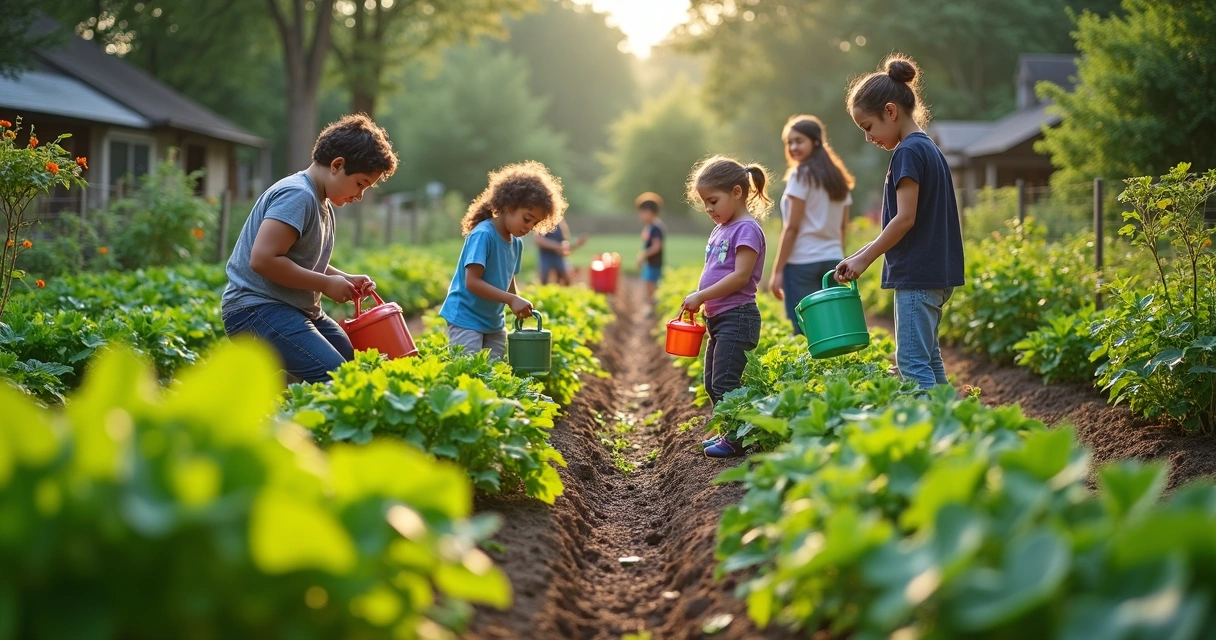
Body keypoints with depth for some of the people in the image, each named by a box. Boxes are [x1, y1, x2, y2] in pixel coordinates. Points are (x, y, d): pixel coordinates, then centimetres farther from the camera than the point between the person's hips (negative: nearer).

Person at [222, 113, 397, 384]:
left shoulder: (323, 203, 15)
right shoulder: (297, 196, -16)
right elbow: (263, 259, -25)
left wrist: (345, 279, 8)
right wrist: (326, 284, -17)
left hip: (300, 310, 11)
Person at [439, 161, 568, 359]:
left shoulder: (517, 243, 6)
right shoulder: (482, 235, -19)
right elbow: (472, 282, -24)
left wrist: (520, 308, -5)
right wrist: (512, 300, -27)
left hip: (494, 323, 8)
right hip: (466, 319, -8)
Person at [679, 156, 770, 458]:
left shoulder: (747, 229, -12)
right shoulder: (720, 230, 16)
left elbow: (740, 276, -20)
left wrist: (701, 296, -17)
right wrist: (696, 300, 6)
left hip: (737, 317, -10)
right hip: (718, 317, 10)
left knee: (725, 383, -10)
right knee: (712, 383, 14)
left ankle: (736, 440, -2)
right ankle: (728, 433, 23)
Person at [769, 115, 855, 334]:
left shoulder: (801, 175, -8)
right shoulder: (838, 176, 13)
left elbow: (792, 227, -11)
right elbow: (843, 227, 14)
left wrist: (777, 270, -9)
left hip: (802, 262, -7)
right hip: (833, 260, 7)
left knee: (806, 332, -8)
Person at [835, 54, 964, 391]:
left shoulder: (908, 152, -13)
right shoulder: (929, 149, 16)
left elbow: (905, 218, -18)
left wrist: (864, 258, -9)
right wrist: (866, 252, 16)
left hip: (916, 275, -10)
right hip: (936, 273, 10)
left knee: (913, 362, -10)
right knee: (928, 359, 14)